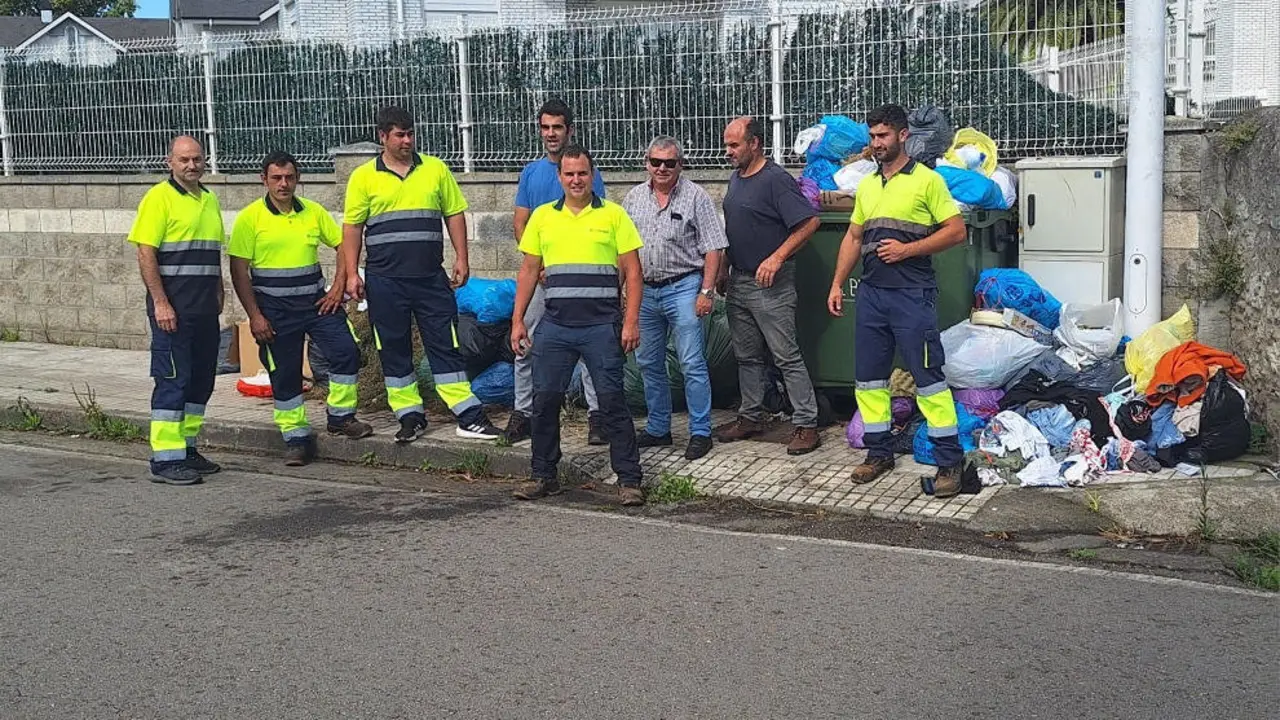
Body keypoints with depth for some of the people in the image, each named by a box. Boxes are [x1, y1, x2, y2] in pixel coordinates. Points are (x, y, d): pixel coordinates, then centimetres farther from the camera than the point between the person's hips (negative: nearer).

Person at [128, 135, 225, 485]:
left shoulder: (210, 200, 15)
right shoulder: (159, 198, -8)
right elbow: (145, 254, -13)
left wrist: (219, 292, 15)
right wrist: (160, 303, -18)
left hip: (205, 309, 7)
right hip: (172, 309, -7)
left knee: (201, 379, 11)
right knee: (172, 380, -7)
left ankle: (187, 448, 21)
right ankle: (165, 459, -4)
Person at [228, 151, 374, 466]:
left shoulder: (314, 212, 4)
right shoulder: (250, 218, -5)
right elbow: (239, 271, -6)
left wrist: (338, 288, 0)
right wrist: (254, 316, -11)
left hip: (315, 301, 3)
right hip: (275, 308, -3)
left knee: (346, 351, -9)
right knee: (284, 373, 3)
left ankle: (341, 416, 10)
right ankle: (297, 438, 14)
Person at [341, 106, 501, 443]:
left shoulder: (435, 169, 8)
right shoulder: (363, 177, 4)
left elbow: (454, 214, 10)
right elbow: (352, 228, 5)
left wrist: (461, 258, 2)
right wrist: (352, 273, -2)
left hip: (431, 277, 0)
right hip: (385, 279, 0)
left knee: (445, 345, 0)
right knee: (393, 349, 5)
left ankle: (469, 417, 2)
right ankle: (410, 416, 16)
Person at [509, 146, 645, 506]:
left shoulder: (613, 214, 2)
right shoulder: (542, 216, 10)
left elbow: (632, 271, 0)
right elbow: (529, 270, 14)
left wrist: (631, 321, -8)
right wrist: (518, 320, 8)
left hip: (602, 326, -3)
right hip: (555, 325, 3)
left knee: (612, 401, -2)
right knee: (544, 399, 5)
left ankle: (629, 480, 4)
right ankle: (544, 476, 18)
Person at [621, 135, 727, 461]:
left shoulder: (696, 197, -4)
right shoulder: (634, 197, 10)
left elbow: (712, 248, -6)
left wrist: (706, 291, -12)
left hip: (682, 287, -5)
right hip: (643, 290, 6)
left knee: (692, 364, -5)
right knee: (649, 364, 12)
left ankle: (700, 432, 2)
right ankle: (657, 429, 24)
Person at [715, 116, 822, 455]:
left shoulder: (776, 180, -15)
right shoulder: (736, 178, 12)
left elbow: (809, 222, -20)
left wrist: (776, 258, -22)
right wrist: (723, 270, 17)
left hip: (769, 285, -9)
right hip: (738, 282, 9)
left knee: (786, 357, -6)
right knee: (747, 356, 16)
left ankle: (806, 424, -1)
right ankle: (750, 418, 27)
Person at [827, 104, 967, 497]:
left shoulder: (926, 180, -4)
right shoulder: (866, 185, 15)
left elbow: (956, 230, -7)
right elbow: (853, 237, 21)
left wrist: (907, 249, -15)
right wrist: (837, 284, 14)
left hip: (912, 293, -7)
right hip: (871, 292, 7)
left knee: (928, 376, -7)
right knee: (868, 376, 10)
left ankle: (950, 461, -1)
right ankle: (879, 453, 22)